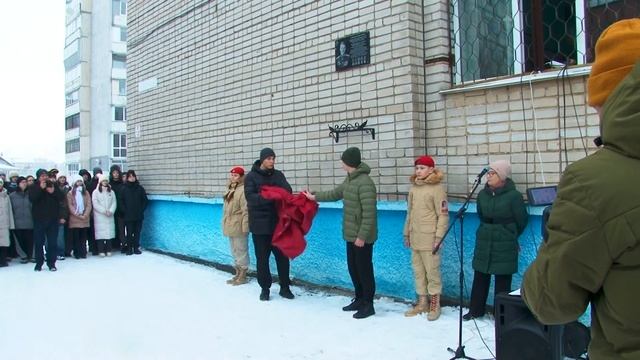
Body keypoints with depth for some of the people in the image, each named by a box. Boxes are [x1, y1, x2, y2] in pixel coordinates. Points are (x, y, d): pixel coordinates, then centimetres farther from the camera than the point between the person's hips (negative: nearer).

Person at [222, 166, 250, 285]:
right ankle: (238, 273, 29)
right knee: (234, 251, 18)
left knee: (241, 250, 0)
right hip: (230, 226, 10)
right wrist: (225, 224, 20)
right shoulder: (230, 189, 14)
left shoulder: (243, 190, -17)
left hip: (238, 226, -10)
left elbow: (245, 210, -21)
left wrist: (245, 226, -23)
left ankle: (242, 276, 9)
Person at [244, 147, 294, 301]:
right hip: (259, 223, -3)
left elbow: (288, 191, -5)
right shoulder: (251, 176, -3)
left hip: (278, 222, 3)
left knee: (282, 255, 7)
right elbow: (250, 197, -16)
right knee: (262, 257, 5)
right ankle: (265, 288, 19)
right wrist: (268, 197, -32)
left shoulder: (278, 174, 8)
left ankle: (285, 287, 19)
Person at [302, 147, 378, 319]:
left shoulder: (365, 182, -21)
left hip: (362, 237, -9)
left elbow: (369, 213, -24)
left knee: (364, 269, 0)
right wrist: (315, 197, 30)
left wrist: (362, 236, -24)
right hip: (351, 234, 9)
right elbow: (335, 194, 27)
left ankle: (368, 304, 11)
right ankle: (359, 299, 28)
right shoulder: (349, 179, 10)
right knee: (353, 267, 16)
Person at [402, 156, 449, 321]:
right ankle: (422, 302, 23)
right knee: (418, 271, 12)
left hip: (429, 239, -7)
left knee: (432, 272, 0)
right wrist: (406, 234, 16)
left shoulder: (437, 188, -9)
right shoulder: (413, 188, 11)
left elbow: (443, 215, -12)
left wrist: (439, 237, -16)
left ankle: (435, 305, 12)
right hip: (415, 238, 7)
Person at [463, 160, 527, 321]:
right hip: (484, 243, 5)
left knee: (502, 281, 4)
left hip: (504, 246, -5)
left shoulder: (514, 196, -13)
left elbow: (521, 221, -1)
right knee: (480, 278, 11)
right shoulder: (482, 194, 2)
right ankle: (475, 310, 25)